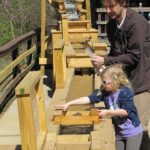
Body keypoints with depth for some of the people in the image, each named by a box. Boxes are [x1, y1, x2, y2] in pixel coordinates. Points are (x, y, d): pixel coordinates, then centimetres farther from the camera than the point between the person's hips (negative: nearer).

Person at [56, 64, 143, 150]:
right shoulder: (104, 92, -5)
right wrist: (68, 104, -13)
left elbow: (126, 111, -26)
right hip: (119, 132, 6)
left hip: (133, 132, -6)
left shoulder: (125, 92, -22)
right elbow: (89, 98, -8)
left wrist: (107, 112, -26)